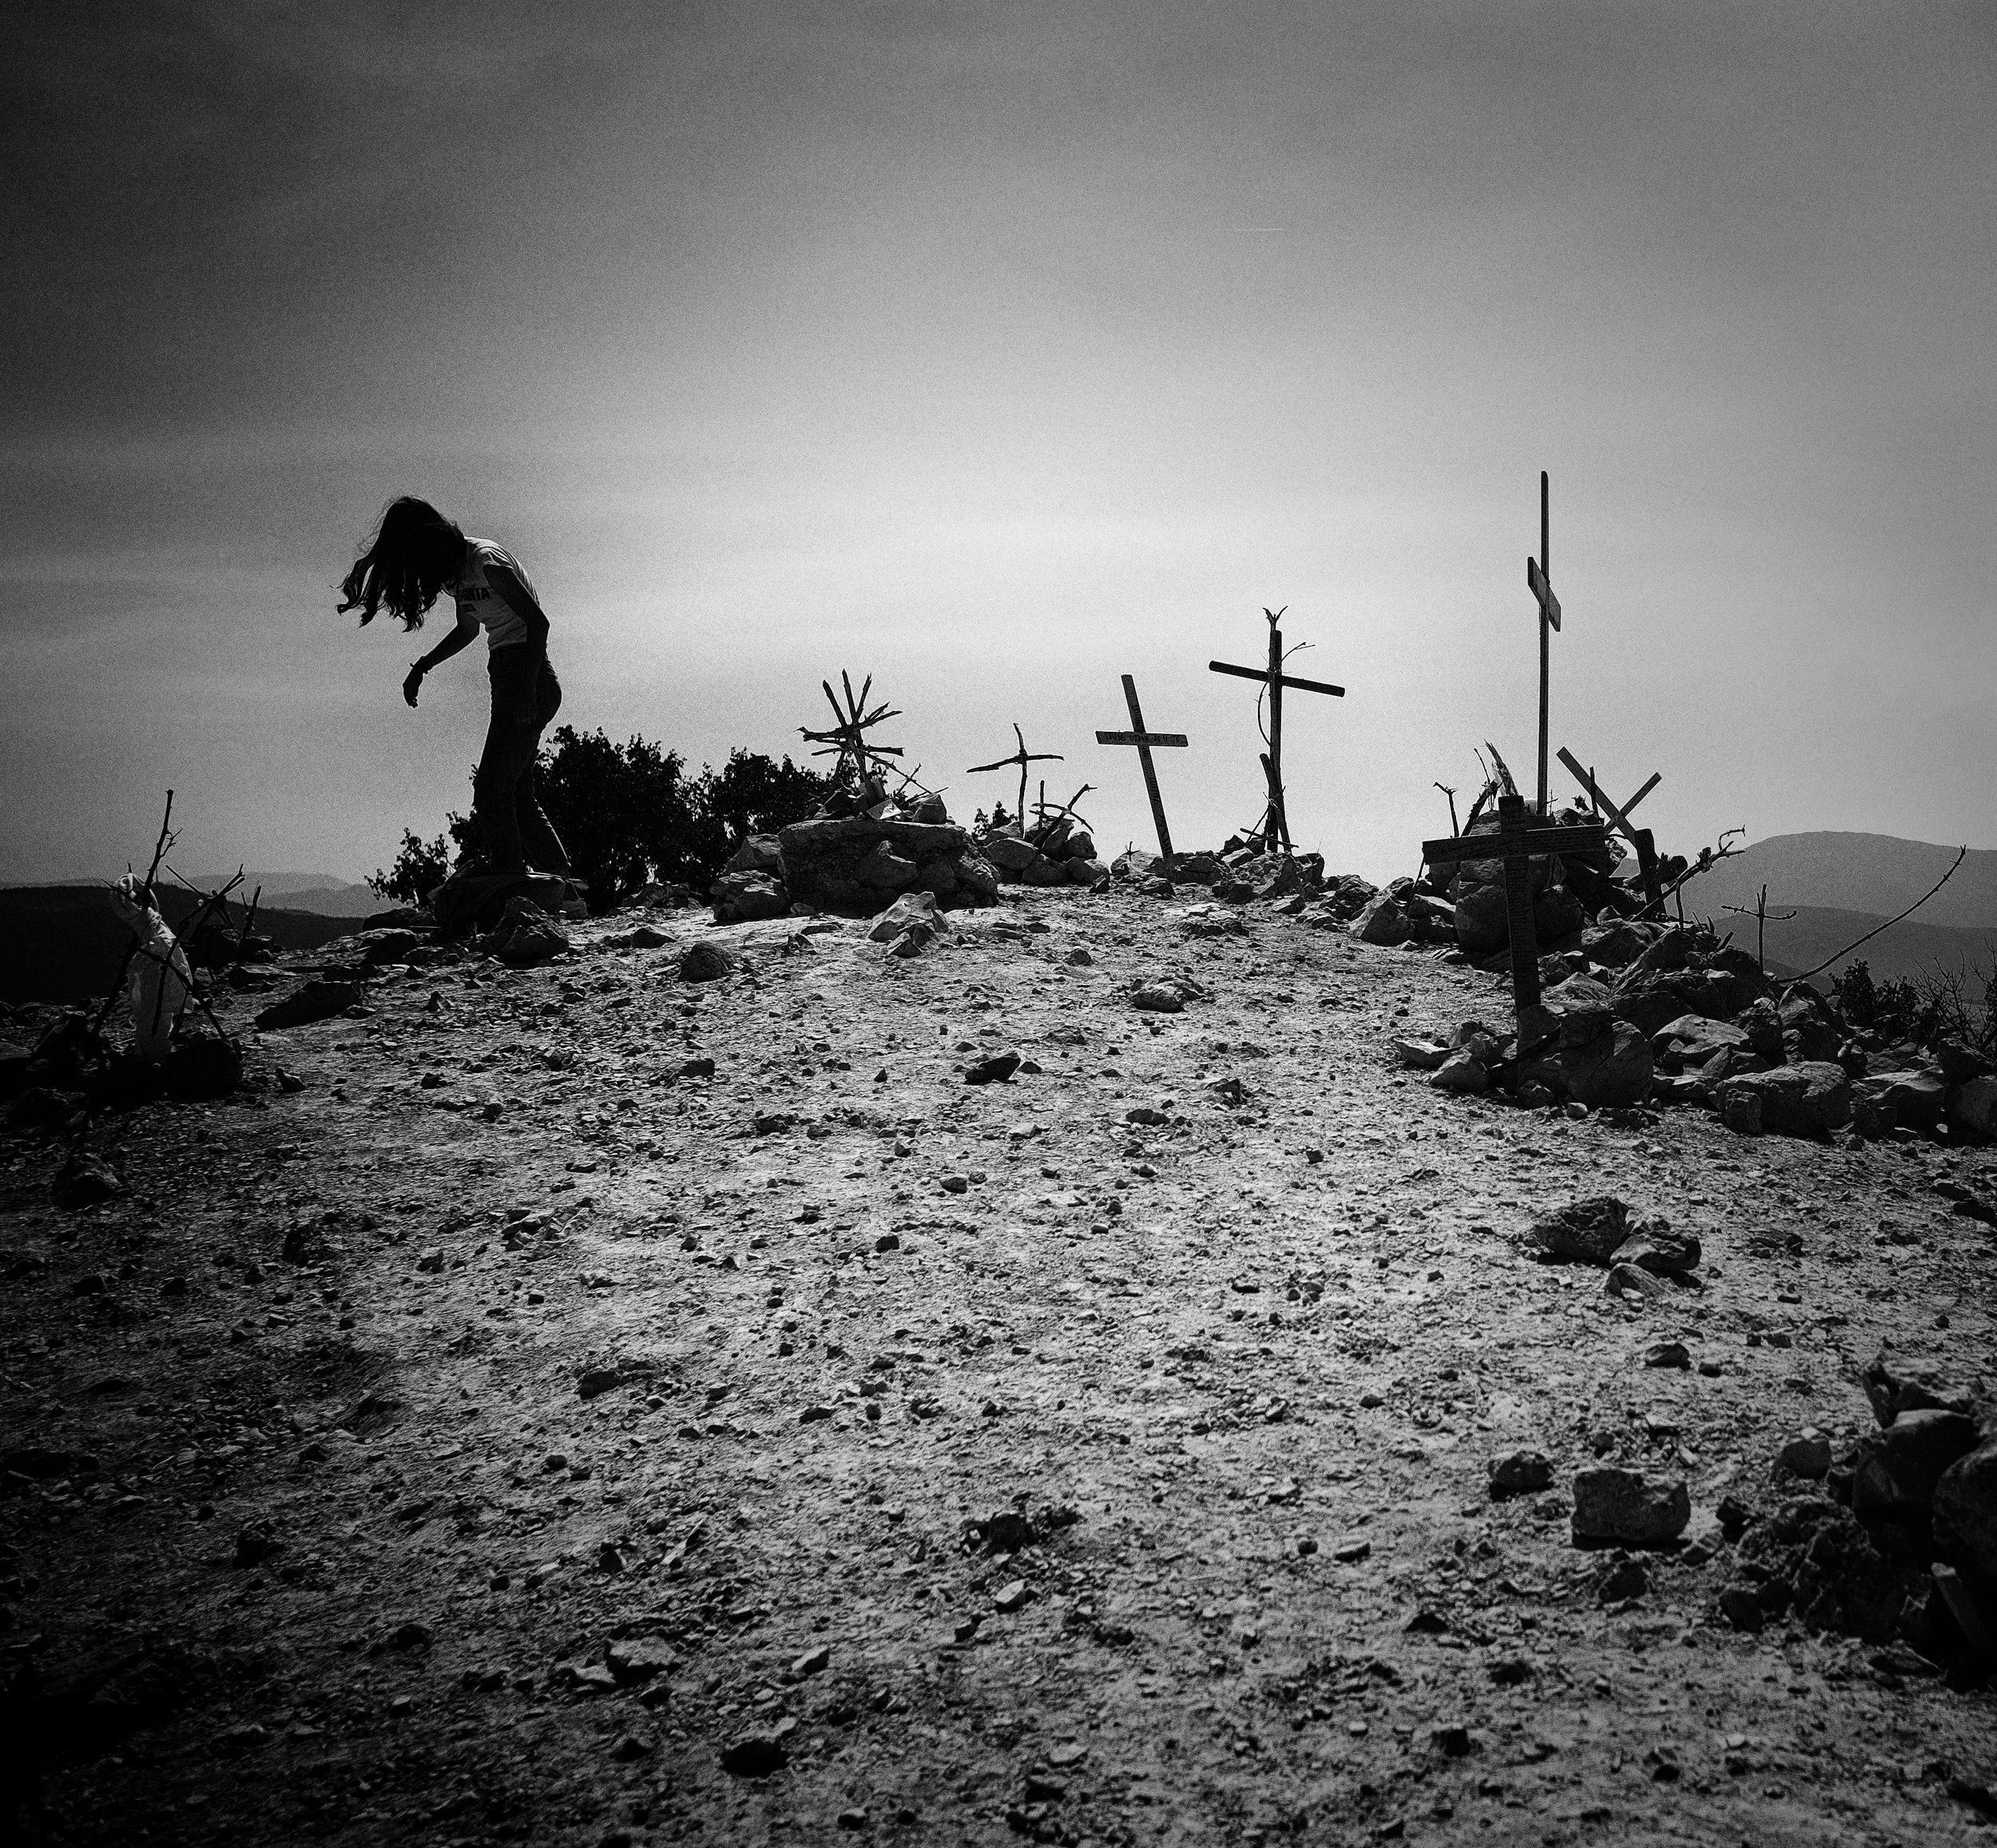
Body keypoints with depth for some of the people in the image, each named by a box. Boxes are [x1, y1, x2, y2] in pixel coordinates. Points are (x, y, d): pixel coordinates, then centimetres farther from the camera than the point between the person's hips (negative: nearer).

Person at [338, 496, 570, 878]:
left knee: (492, 793, -15)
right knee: (517, 795, 10)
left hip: (527, 677, -10)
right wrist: (421, 668, 20)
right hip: (507, 679, 10)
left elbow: (538, 621, -21)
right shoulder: (458, 570, 13)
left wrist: (527, 689, -27)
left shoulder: (486, 560, -15)